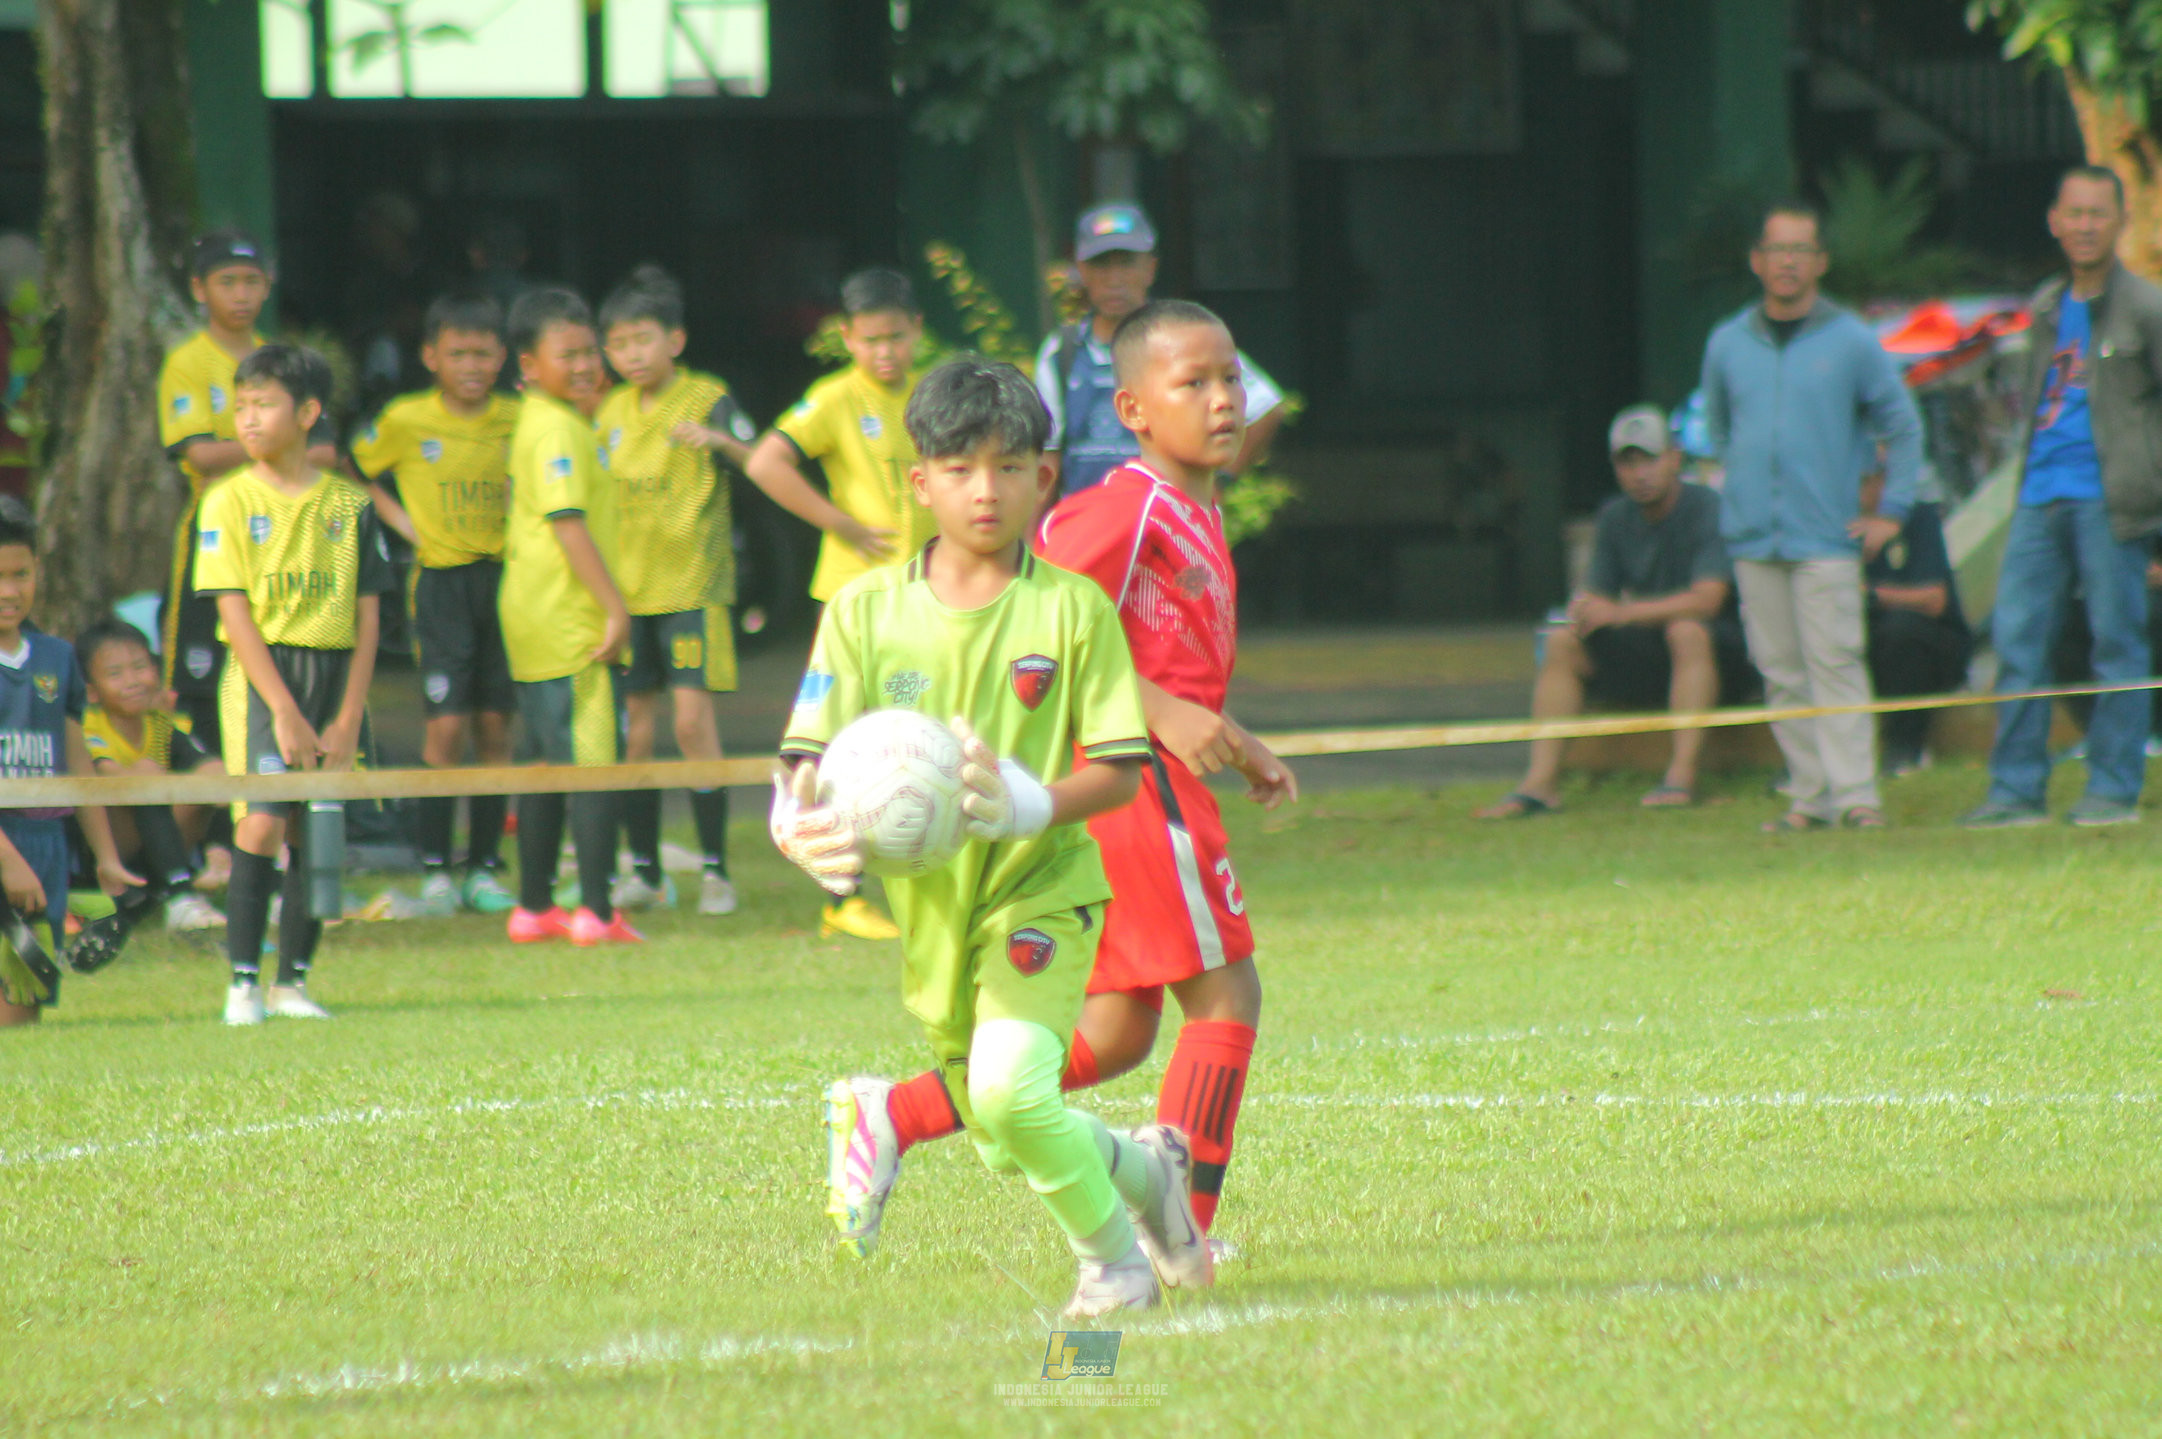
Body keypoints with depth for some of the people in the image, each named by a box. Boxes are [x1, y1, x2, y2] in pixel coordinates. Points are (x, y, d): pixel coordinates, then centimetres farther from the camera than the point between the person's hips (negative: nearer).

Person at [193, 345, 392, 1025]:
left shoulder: (349, 504, 6)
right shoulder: (231, 502, -1)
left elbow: (368, 614, 6)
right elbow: (234, 613, -6)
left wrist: (349, 715, -3)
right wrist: (284, 710, -13)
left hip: (335, 673, 3)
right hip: (261, 672, -3)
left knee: (317, 832, 1)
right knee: (263, 820, -16)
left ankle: (293, 980, 10)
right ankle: (243, 981, -10)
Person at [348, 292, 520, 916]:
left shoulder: (518, 420, 3)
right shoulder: (406, 421, -2)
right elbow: (350, 472, 11)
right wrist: (400, 520, 1)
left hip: (505, 578, 2)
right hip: (441, 582, -2)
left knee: (495, 725, 3)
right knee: (446, 725, -8)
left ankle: (485, 866, 10)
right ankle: (435, 870, -2)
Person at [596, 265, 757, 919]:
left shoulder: (706, 398, -5)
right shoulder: (611, 410, 11)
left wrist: (720, 440, -32)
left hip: (692, 583, -5)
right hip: (626, 587, 5)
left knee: (693, 719, -12)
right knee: (633, 729, 6)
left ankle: (715, 869, -5)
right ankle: (644, 870, 14)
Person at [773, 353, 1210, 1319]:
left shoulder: (1074, 610, -7)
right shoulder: (867, 611, -2)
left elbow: (1120, 770, -8)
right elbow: (809, 756, -7)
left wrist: (1031, 805, -27)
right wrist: (806, 824, -30)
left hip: (1043, 886, -4)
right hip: (930, 904, 4)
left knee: (1010, 1092, -25)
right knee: (1006, 1144, 14)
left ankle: (1113, 1256, 0)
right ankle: (1144, 1167, 46)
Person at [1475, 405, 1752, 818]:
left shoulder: (1708, 509, -14)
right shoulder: (1615, 518, 7)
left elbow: (1707, 599, -25)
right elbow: (1596, 595, 6)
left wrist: (1621, 612, -31)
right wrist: (1584, 613, -20)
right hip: (1646, 660, 6)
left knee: (1688, 630, -37)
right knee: (1561, 641, -13)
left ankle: (1682, 777, -39)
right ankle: (1542, 781, -20)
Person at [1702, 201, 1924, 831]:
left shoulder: (1852, 342, 1)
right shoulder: (1727, 344, 10)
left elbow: (1903, 428, 8)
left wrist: (1892, 512, 1)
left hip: (1827, 537, -3)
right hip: (1753, 540, 3)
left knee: (1835, 662, -11)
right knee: (1781, 672, 2)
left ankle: (1855, 794, -13)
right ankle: (1811, 795, 6)